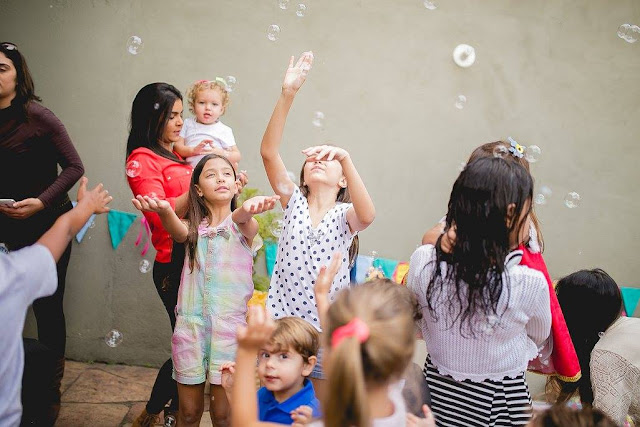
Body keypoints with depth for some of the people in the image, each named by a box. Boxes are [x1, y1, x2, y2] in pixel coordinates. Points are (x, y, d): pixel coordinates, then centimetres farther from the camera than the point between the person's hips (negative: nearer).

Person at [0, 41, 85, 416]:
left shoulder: (37, 116, -11)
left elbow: (75, 167, -10)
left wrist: (41, 201, -19)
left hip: (48, 223, -4)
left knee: (47, 305, 2)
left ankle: (52, 385, 16)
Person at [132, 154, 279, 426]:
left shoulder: (243, 226, 3)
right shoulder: (194, 227, 6)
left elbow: (244, 221, -22)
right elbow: (179, 233, -17)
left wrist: (248, 209, -48)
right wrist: (164, 211, -42)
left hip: (230, 324, -1)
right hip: (190, 322, 2)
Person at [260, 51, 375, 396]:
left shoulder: (345, 215, -1)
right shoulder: (293, 202, 3)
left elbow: (367, 215, -27)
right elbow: (268, 151, -10)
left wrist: (344, 158, -37)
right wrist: (287, 95, -20)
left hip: (327, 325, -1)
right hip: (282, 317, 1)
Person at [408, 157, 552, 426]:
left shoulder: (422, 262, -18)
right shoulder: (530, 284, -26)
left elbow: (421, 326, 0)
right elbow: (539, 336, -2)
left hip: (437, 385, 3)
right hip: (502, 402, -2)